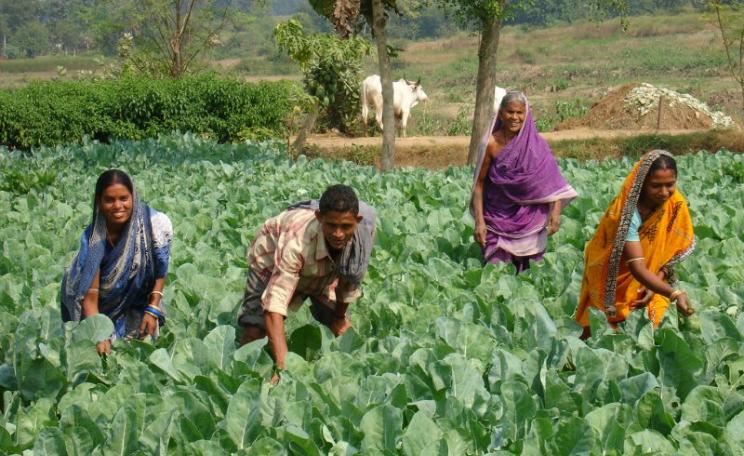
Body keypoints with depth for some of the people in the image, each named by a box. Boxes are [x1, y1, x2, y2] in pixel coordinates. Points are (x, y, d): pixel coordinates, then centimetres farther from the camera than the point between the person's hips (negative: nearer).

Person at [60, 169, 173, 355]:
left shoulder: (157, 224, -26)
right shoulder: (93, 240, -28)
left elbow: (161, 270, -9)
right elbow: (90, 298, -28)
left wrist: (152, 310, -15)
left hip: (139, 301, 1)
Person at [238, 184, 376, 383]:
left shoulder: (366, 225, -34)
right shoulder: (296, 240, -47)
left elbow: (350, 277, -13)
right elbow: (275, 302, -50)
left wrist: (340, 317, 0)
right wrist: (282, 366, -57)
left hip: (324, 271, 4)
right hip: (272, 264, -4)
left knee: (344, 332, -6)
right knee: (255, 330, -19)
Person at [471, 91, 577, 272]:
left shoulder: (536, 145, -5)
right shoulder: (491, 144, -8)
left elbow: (552, 182, -6)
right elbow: (479, 183, -3)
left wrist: (555, 211, -19)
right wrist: (479, 222, -8)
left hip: (529, 221, 1)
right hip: (497, 220, -1)